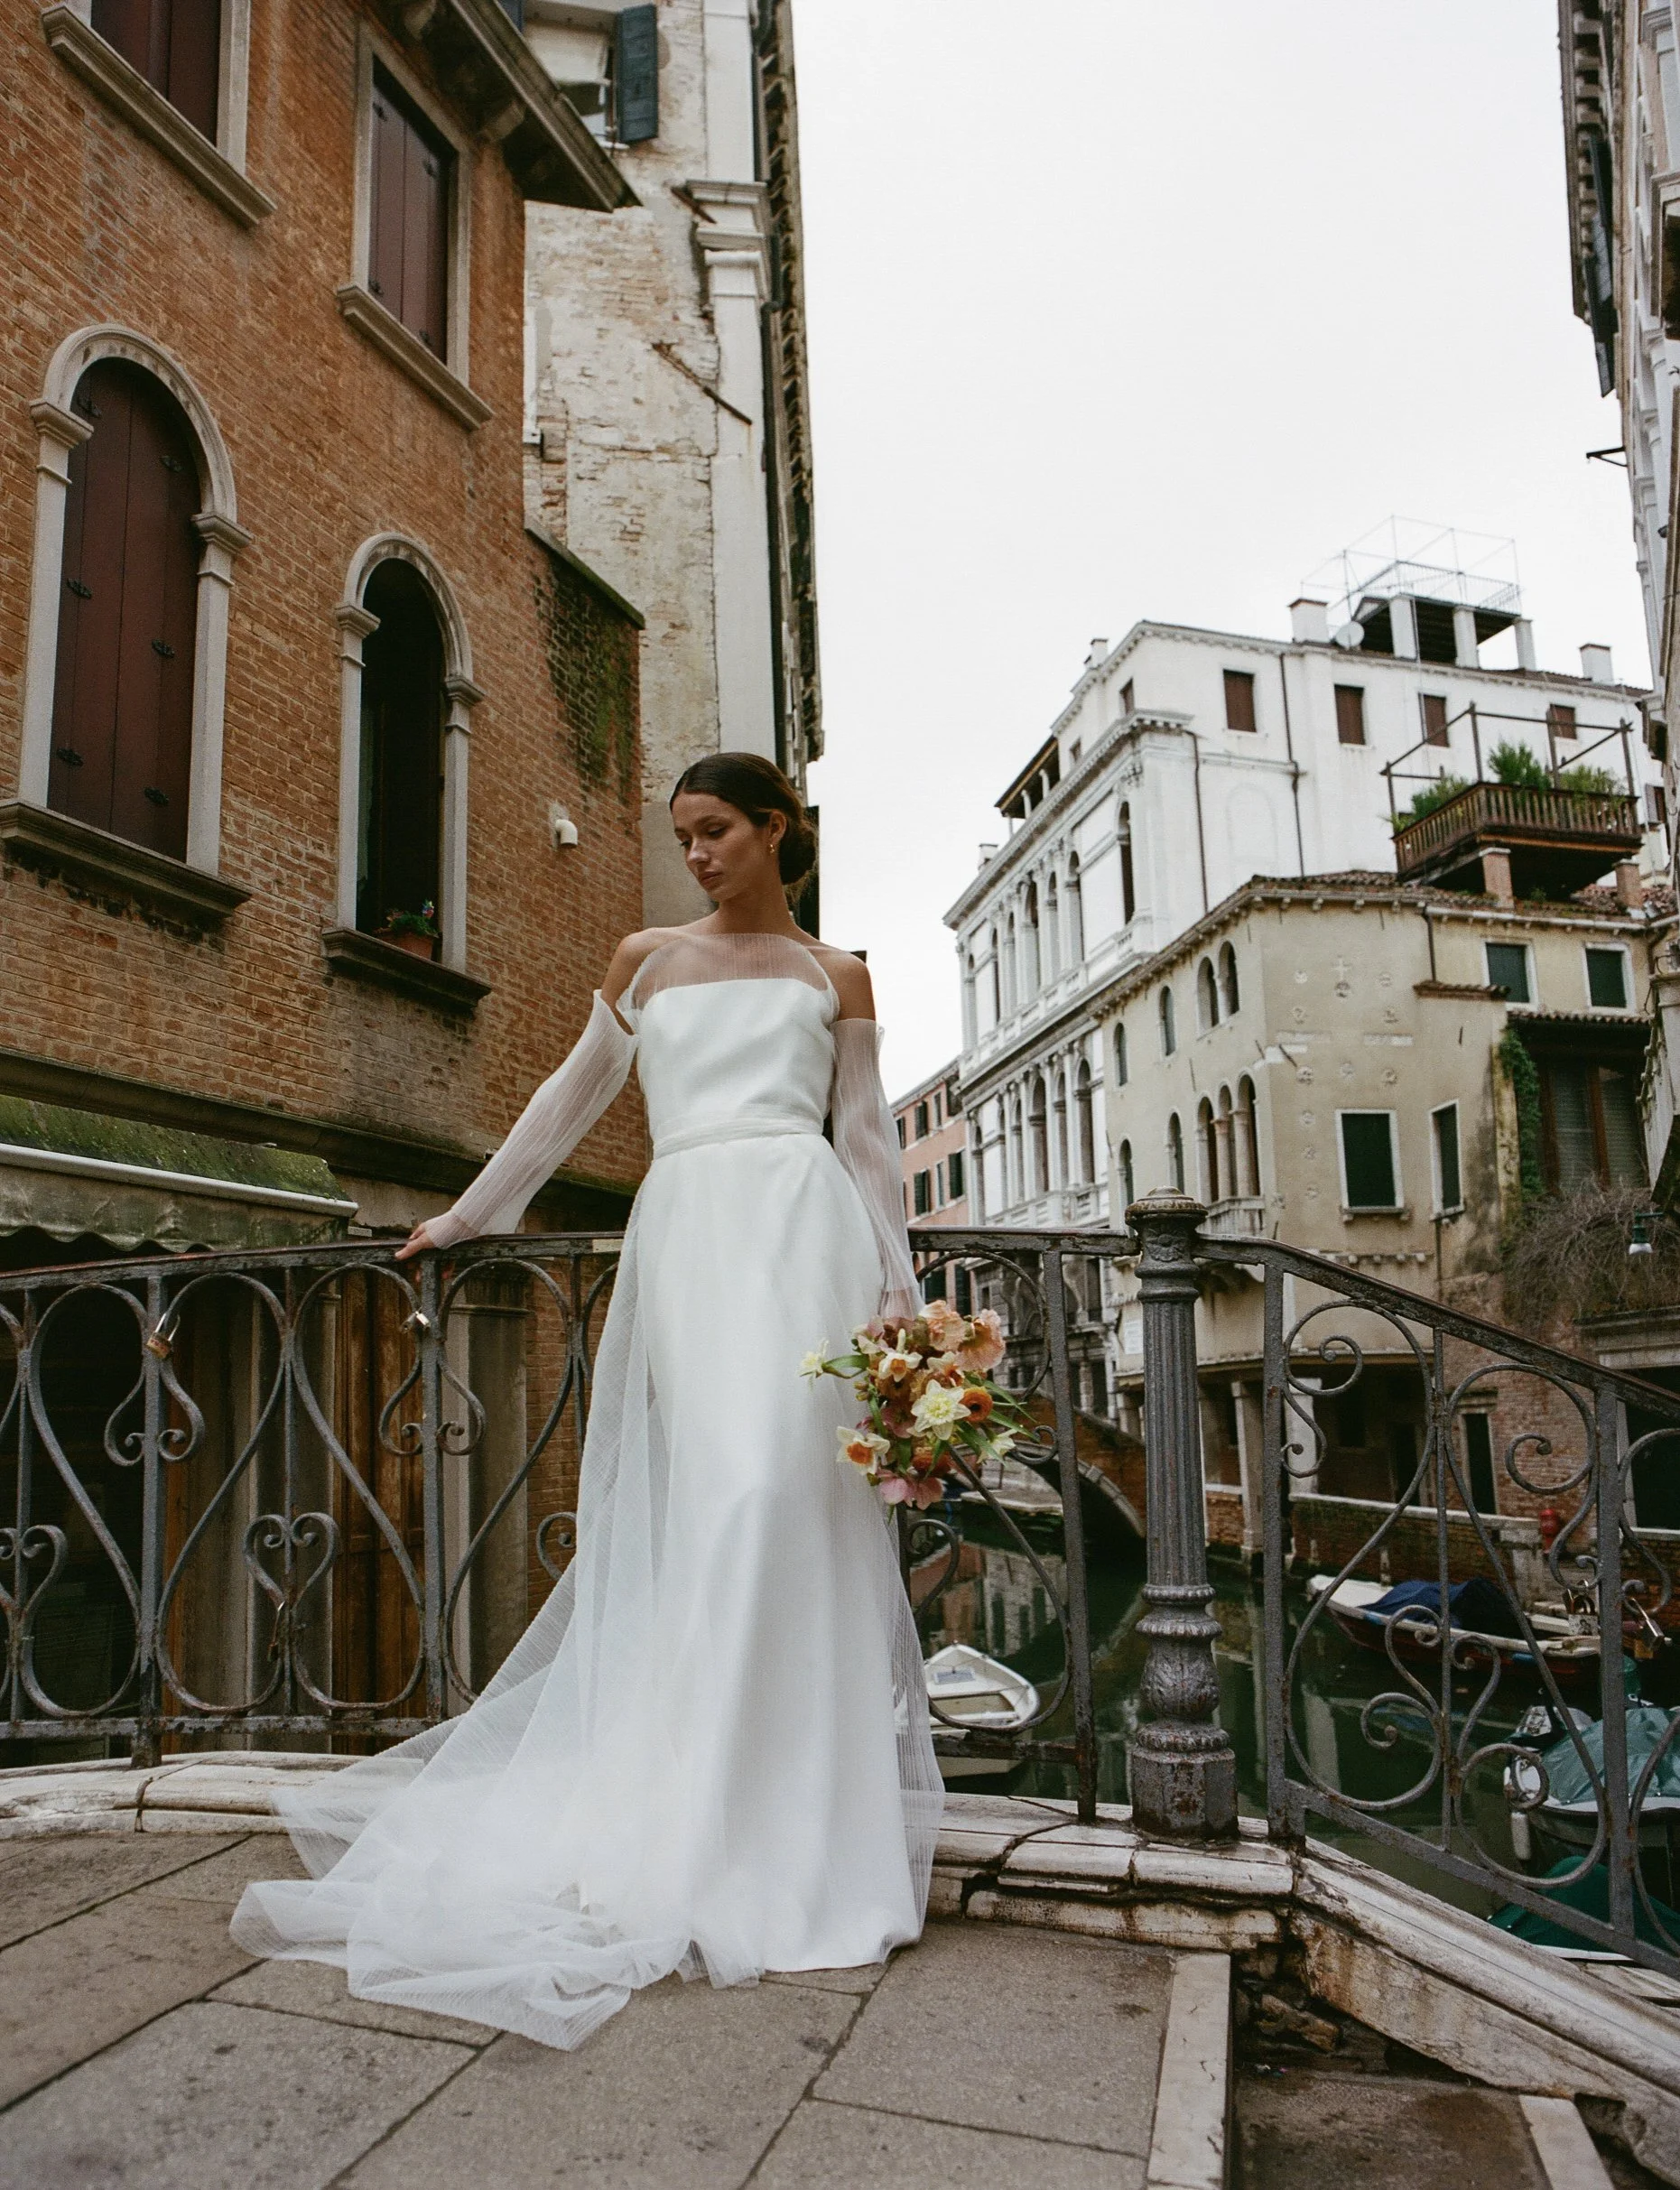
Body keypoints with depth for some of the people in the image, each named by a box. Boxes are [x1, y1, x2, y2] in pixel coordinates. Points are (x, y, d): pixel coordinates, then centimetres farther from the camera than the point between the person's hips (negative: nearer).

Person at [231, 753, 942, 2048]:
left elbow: (870, 1140, 14)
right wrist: (469, 1214, 32)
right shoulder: (646, 962, 22)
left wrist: (898, 1288, 5)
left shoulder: (836, 979, 17)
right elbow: (571, 1101, 29)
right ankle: (696, 1820, -3)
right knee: (697, 1504, -9)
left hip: (802, 1228, -1)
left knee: (780, 1495, -13)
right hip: (683, 1231, 2)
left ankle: (778, 1827, -8)